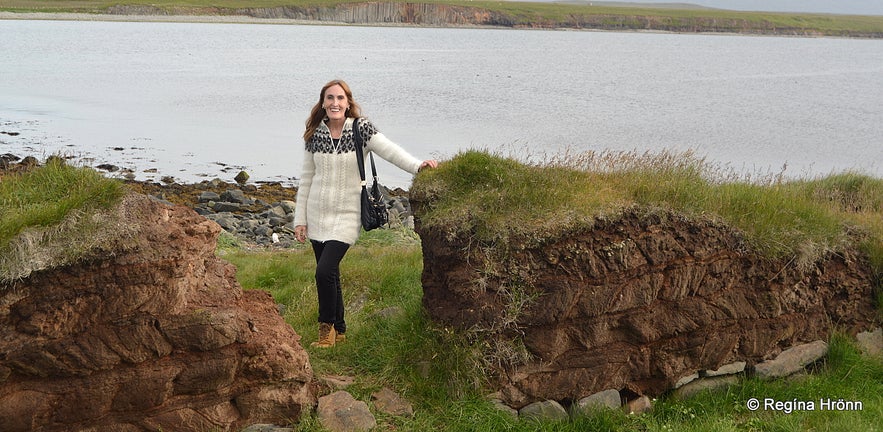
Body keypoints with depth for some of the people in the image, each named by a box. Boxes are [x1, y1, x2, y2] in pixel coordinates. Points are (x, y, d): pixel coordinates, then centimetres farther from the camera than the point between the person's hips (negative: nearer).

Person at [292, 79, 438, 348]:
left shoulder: (361, 130, -6)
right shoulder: (314, 135, 4)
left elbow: (390, 151, -17)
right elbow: (306, 179, 9)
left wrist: (417, 165, -35)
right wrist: (300, 219, 8)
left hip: (346, 215, -4)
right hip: (317, 215, 4)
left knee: (325, 271, -15)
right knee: (329, 274, 9)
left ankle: (328, 327, 5)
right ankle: (339, 330, 24)